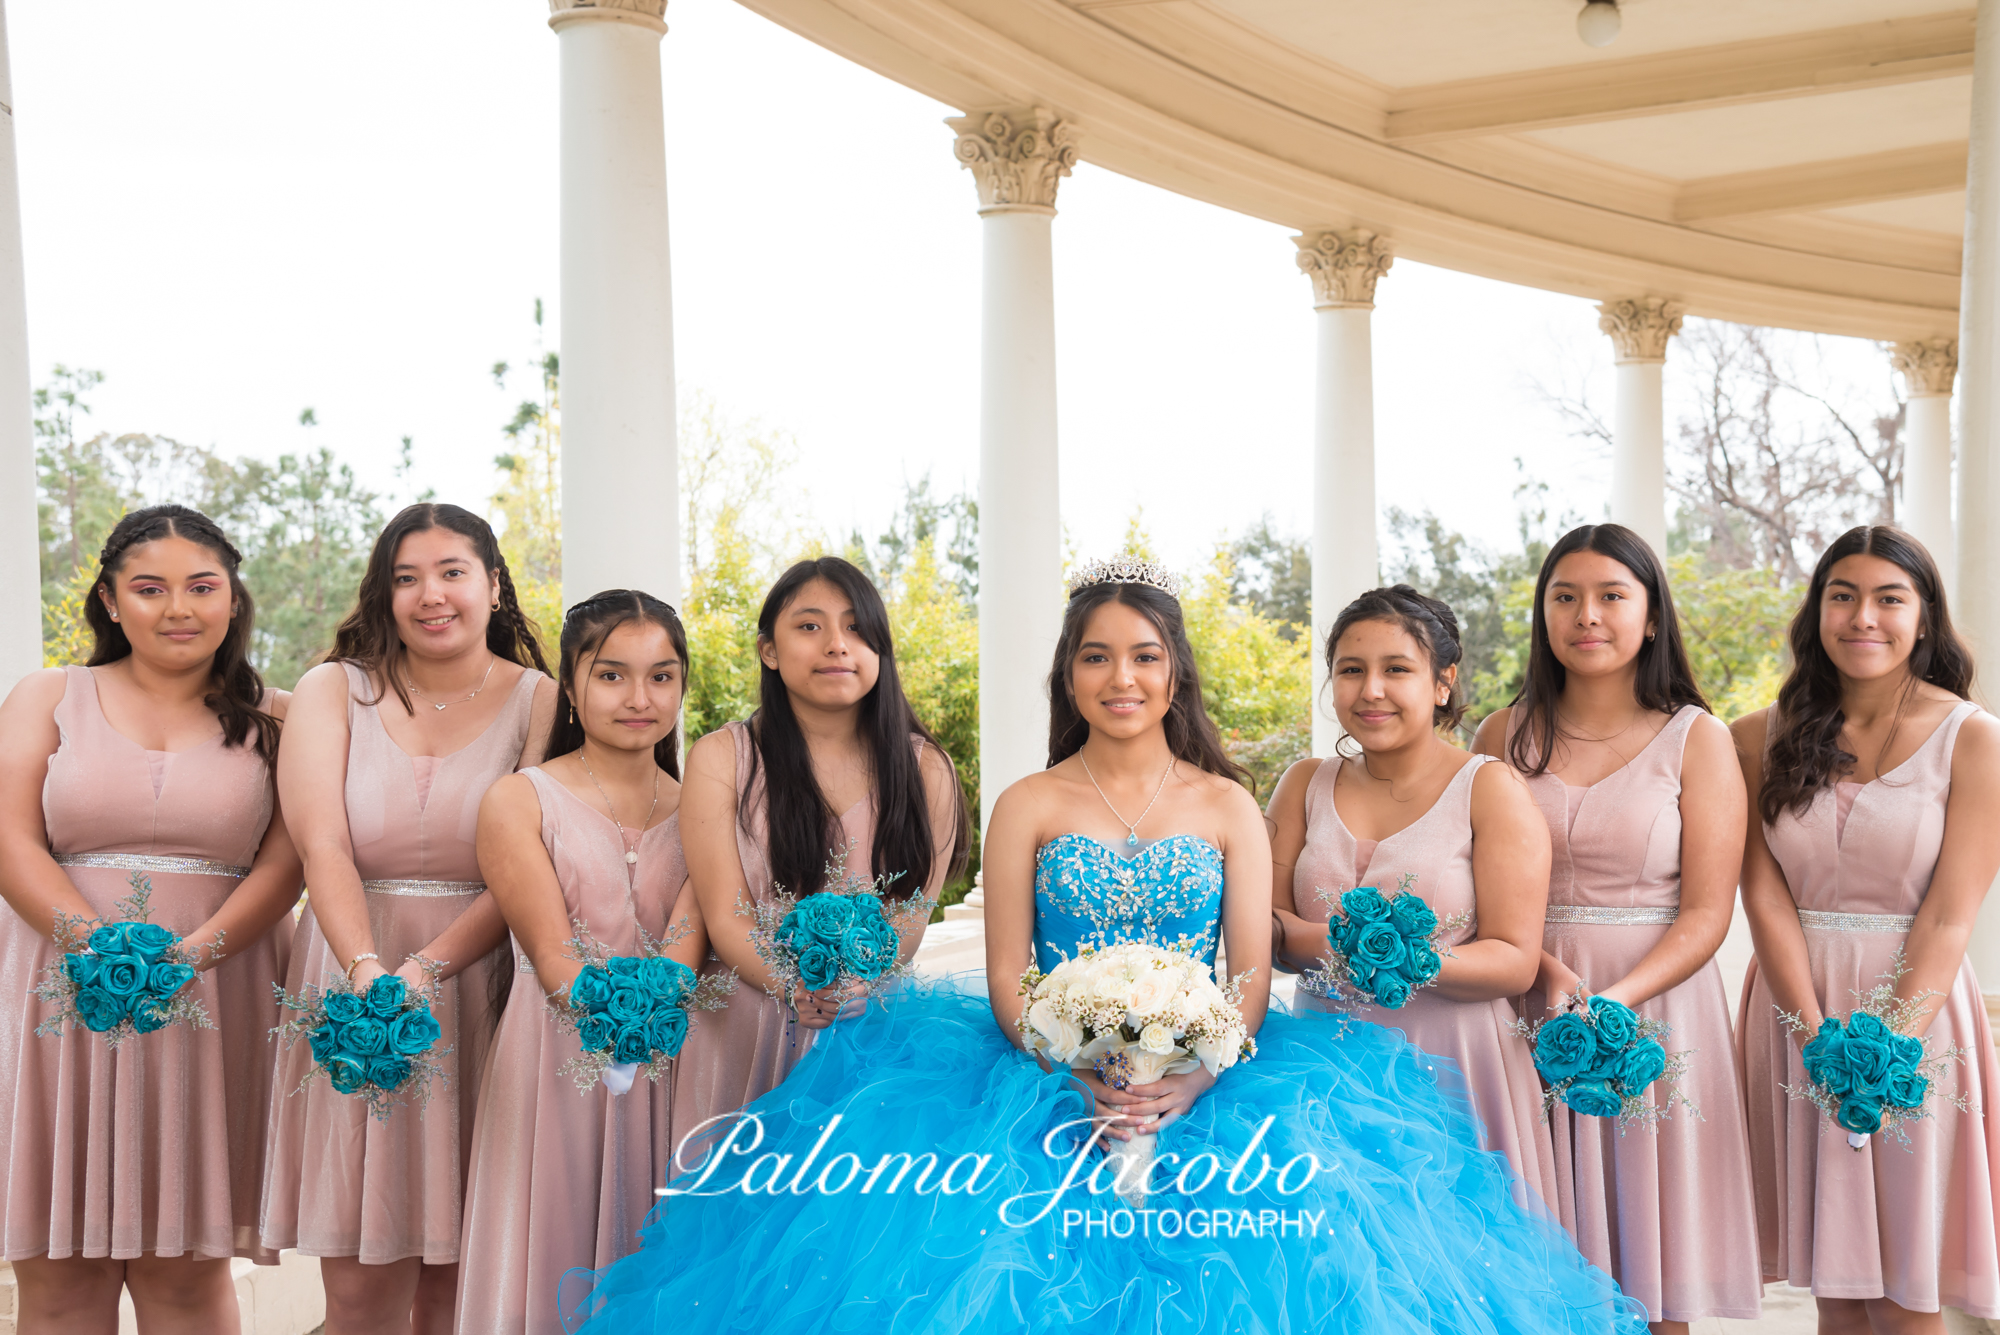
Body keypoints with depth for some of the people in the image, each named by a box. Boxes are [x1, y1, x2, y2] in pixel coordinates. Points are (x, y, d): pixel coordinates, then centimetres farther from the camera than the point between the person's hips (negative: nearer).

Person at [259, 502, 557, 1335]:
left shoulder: (540, 703, 4)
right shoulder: (333, 692, 7)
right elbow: (322, 847, -8)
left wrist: (427, 969, -22)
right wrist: (367, 973, -25)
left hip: (481, 988, -1)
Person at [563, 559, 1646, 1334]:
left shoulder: (1227, 808, 11)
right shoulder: (1028, 808, 8)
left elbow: (1251, 977, 3)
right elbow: (1007, 979, 1)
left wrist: (1185, 1084, -16)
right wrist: (1087, 1077, -17)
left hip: (1208, 1085, 1)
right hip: (1052, 1089, -1)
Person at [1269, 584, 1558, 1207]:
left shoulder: (1491, 791, -3)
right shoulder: (1305, 786, 9)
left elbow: (1516, 961, -9)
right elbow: (1265, 923, 3)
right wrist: (1334, 943, -18)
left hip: (1452, 1068, -3)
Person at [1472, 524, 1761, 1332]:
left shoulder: (1697, 740, 2)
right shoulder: (1507, 736, 8)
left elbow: (1705, 915, -4)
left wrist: (1613, 1001, -18)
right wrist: (1551, 972, -14)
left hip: (1653, 1005, -1)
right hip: (1528, 1009, 2)